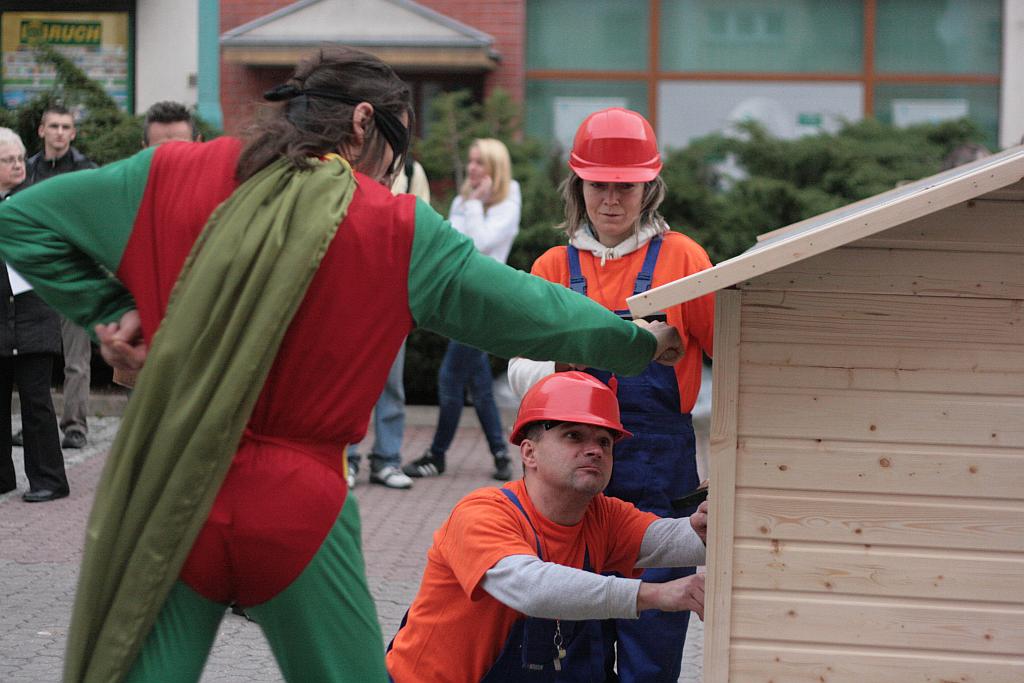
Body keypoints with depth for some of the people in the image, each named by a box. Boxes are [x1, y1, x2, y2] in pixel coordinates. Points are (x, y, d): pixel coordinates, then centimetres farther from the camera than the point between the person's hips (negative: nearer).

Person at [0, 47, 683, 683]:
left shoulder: (174, 177, 3)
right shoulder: (397, 229, -3)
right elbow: (530, 312, 0)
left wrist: (110, 312, 8)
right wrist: (642, 342, 15)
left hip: (159, 498, 2)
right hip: (294, 508, -2)